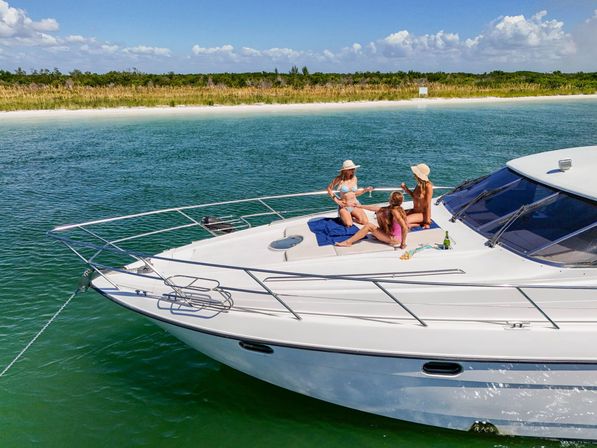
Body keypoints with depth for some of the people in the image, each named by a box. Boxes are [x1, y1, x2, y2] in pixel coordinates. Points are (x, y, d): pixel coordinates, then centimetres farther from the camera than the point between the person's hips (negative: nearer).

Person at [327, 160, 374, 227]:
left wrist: (365, 190, 0)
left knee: (365, 222, -15)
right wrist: (336, 200, -7)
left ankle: (350, 217, 13)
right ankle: (343, 217, 11)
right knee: (349, 224, -25)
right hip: (344, 206, -4)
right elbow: (329, 189, 0)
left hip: (355, 205, 4)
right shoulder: (339, 179, -12)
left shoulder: (354, 178, 2)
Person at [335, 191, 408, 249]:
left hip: (394, 239, -9)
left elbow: (405, 227, -35)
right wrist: (360, 206, 10)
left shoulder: (395, 211, -26)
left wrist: (403, 243, -27)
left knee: (369, 226, -11)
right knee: (379, 212, 10)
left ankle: (348, 242, -6)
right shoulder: (391, 208, 0)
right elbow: (376, 208, 8)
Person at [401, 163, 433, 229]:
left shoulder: (428, 186, -22)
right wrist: (406, 190, -3)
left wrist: (427, 223, -18)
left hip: (422, 214, -8)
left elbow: (428, 205, -21)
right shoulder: (419, 184, 0)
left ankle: (421, 223, -4)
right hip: (414, 211, 8)